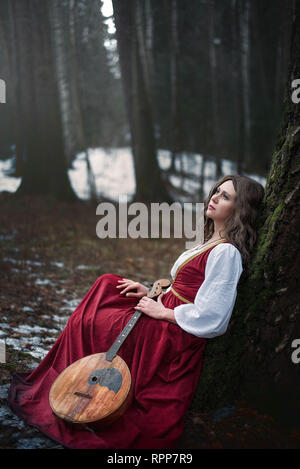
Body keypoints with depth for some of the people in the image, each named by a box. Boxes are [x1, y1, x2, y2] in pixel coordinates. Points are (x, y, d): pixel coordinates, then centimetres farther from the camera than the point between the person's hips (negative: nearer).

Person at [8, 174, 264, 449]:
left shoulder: (226, 253, -21)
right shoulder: (210, 244, 11)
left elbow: (209, 317, -26)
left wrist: (163, 312, -14)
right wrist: (151, 292, 5)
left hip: (175, 335, -10)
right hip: (165, 318, 10)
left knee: (86, 322, -2)